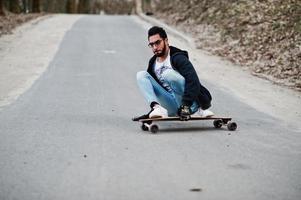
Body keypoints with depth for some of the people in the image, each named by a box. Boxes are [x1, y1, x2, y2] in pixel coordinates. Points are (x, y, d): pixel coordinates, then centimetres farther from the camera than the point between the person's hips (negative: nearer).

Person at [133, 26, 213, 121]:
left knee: (168, 73, -29)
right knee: (141, 75, -4)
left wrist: (186, 105, -32)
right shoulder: (153, 63, 11)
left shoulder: (178, 57, -9)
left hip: (191, 105, -5)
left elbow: (193, 81, -22)